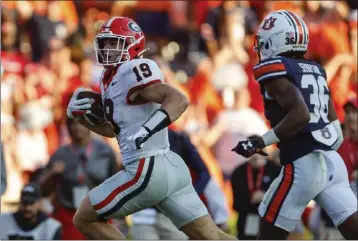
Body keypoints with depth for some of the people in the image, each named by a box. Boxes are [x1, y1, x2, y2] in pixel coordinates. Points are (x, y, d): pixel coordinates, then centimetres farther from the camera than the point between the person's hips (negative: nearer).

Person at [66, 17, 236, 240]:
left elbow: (179, 100, -23)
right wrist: (80, 115, 16)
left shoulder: (132, 71, -11)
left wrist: (147, 130, -33)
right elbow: (113, 129, 31)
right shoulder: (111, 78, 18)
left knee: (85, 219, 4)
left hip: (149, 170, -9)